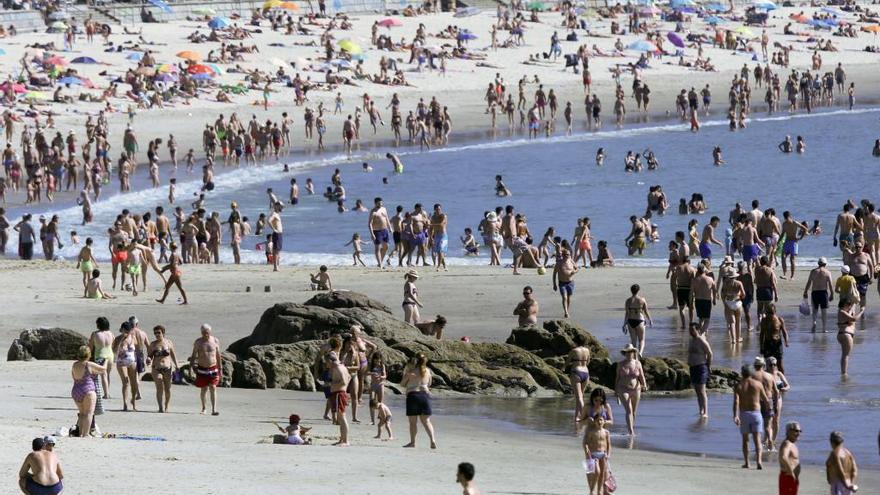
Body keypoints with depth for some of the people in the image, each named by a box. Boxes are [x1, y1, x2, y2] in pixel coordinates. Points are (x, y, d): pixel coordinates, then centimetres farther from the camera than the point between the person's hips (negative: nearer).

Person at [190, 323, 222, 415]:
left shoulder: (215, 341, 1)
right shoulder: (198, 342, -2)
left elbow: (218, 356, 8)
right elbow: (193, 355, 3)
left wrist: (220, 369, 9)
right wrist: (192, 365, -7)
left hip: (213, 369, 0)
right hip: (202, 369, 0)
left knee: (213, 388, -11)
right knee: (203, 389, 7)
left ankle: (213, 410, -16)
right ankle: (203, 407, 30)